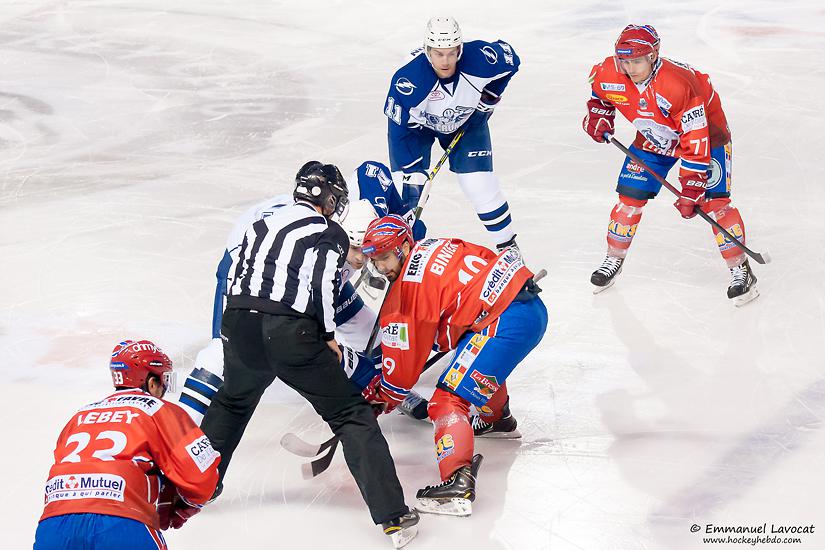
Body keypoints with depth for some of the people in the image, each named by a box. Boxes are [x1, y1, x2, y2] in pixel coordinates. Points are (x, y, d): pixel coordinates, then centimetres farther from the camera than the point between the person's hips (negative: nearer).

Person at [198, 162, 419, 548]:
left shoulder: (260, 226, 23)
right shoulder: (330, 234, 5)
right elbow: (321, 288, -6)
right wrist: (328, 337, 7)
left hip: (238, 326, 6)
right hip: (291, 334, -5)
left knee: (233, 401, 34)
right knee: (351, 414, 2)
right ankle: (392, 516, -5)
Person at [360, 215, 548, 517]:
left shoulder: (408, 287, -6)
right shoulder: (434, 246, 17)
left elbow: (405, 356, -1)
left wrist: (384, 396, 14)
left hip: (507, 321, -10)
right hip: (534, 306, 10)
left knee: (448, 399, -11)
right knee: (483, 361, 40)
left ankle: (459, 483, -25)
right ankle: (498, 417, 62)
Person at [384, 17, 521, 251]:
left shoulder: (480, 58, -33)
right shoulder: (407, 80, -40)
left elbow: (510, 59, -9)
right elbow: (399, 130, -29)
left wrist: (489, 97, -5)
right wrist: (413, 174, -28)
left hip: (467, 119, 1)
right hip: (417, 124, -1)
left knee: (480, 185, -6)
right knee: (405, 190, -9)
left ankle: (508, 246, 12)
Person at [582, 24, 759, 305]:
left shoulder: (678, 85, -40)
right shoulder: (610, 73, -23)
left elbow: (696, 140, -35)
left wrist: (691, 189, -34)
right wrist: (598, 114, -9)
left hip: (703, 127, -5)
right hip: (653, 139, 5)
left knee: (713, 200, -16)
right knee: (630, 197, 0)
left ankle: (740, 270, -3)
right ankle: (614, 259, 21)